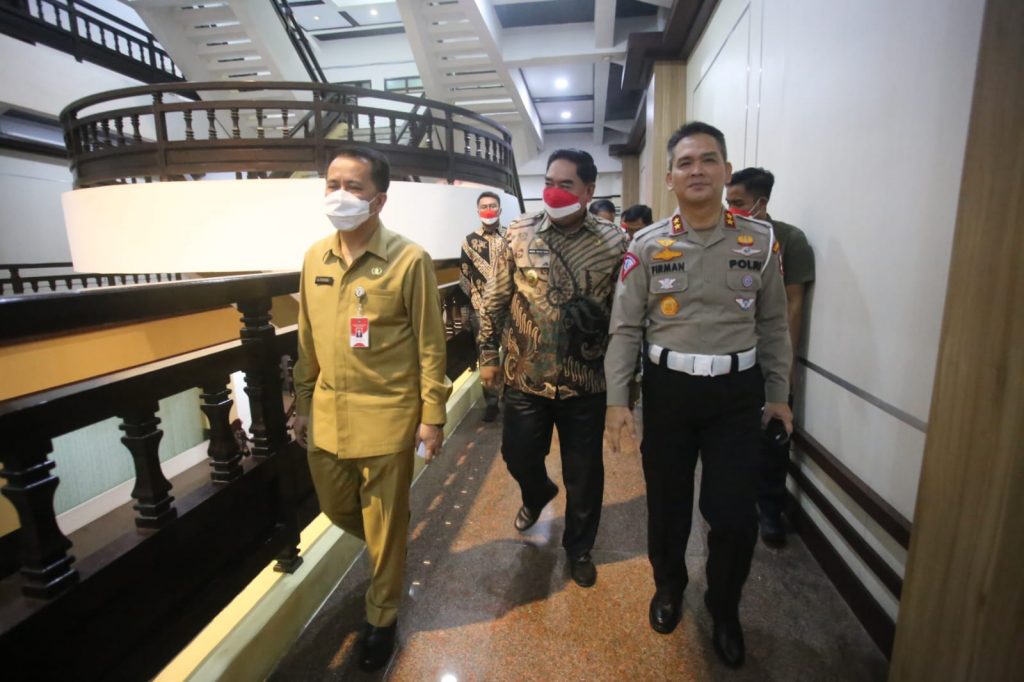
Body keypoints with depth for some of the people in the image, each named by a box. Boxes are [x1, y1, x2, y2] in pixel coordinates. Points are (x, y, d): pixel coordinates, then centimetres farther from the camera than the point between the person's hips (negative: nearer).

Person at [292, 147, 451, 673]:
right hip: (328, 413, 6)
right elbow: (307, 340, 10)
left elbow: (430, 344, -9)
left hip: (387, 415, -5)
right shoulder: (314, 258, 4)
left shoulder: (409, 260, -13)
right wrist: (303, 403, 14)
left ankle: (381, 616, 37)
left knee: (385, 524, 11)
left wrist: (433, 415, -9)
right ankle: (385, 547, 55)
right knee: (336, 509, 22)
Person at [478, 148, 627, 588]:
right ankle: (538, 493, 53)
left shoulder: (614, 242, -5)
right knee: (518, 456, 16)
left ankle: (579, 546, 39)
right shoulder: (518, 234, -2)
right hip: (525, 377, 1)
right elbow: (495, 300, 3)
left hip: (586, 381, -1)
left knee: (584, 473, 12)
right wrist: (487, 354, 4)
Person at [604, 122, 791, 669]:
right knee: (667, 499, 15)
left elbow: (772, 325, 8)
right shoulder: (647, 246, -3)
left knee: (735, 513, 4)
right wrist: (616, 400, -8)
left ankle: (724, 609, 35)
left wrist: (778, 394, 9)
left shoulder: (761, 242, 1)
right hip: (668, 387, 0)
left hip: (737, 390, 1)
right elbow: (625, 328, -3)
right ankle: (669, 585, 44)